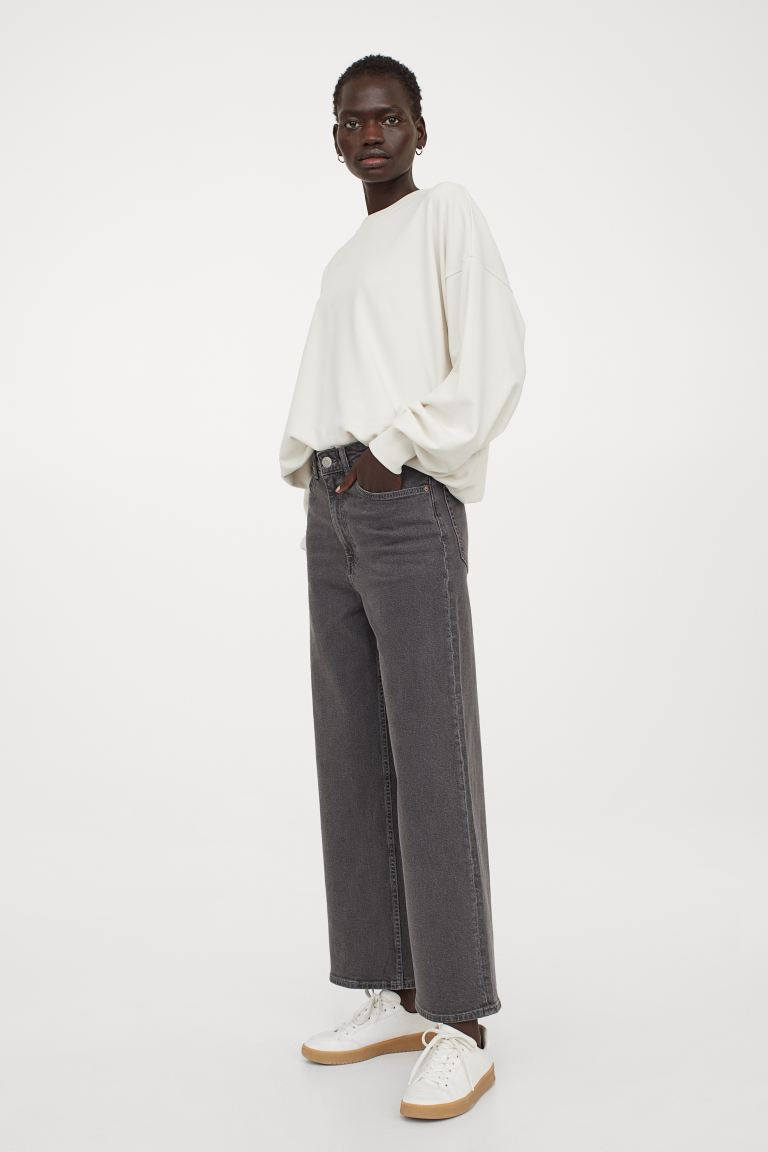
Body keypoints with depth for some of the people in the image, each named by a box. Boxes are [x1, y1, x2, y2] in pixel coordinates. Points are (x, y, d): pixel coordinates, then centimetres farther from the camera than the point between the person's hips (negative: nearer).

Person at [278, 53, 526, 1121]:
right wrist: (309, 466, 7)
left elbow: (496, 363, -9)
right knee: (353, 758, 6)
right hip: (332, 516, 8)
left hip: (409, 511, -8)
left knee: (430, 761, -10)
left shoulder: (449, 213, 1)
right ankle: (394, 994, 14)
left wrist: (397, 449, -13)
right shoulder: (346, 262, 24)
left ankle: (460, 1025, -6)